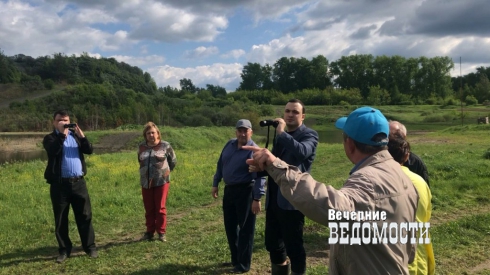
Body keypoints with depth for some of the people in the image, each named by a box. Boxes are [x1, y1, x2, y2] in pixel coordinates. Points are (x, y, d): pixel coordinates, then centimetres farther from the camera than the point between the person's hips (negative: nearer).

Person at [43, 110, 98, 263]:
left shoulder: (76, 135, 11)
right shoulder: (50, 138, 2)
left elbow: (89, 150, -2)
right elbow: (53, 151, -20)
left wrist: (82, 136, -15)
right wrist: (62, 134, -20)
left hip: (78, 182, 2)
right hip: (59, 184, -2)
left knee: (85, 216, 5)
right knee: (60, 219, 7)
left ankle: (90, 247, 15)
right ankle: (64, 250, 19)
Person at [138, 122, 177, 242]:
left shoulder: (165, 146, -3)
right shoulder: (141, 147, 6)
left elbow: (173, 161, 9)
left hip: (161, 181, -3)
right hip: (146, 183, 3)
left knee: (160, 208, 1)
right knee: (149, 209, 9)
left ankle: (161, 233, 11)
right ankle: (150, 232, 20)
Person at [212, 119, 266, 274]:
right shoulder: (229, 144, 6)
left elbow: (259, 176, -19)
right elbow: (220, 165, 15)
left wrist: (257, 198, -23)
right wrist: (215, 184, 15)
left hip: (245, 192, -7)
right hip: (229, 190, 8)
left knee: (245, 229, 3)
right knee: (230, 226, 17)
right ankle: (235, 259, 33)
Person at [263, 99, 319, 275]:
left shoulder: (309, 135, -5)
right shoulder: (281, 135, 18)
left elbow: (302, 152, -28)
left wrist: (282, 133, -21)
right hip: (274, 198, 8)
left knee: (293, 246, 1)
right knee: (272, 243, 18)